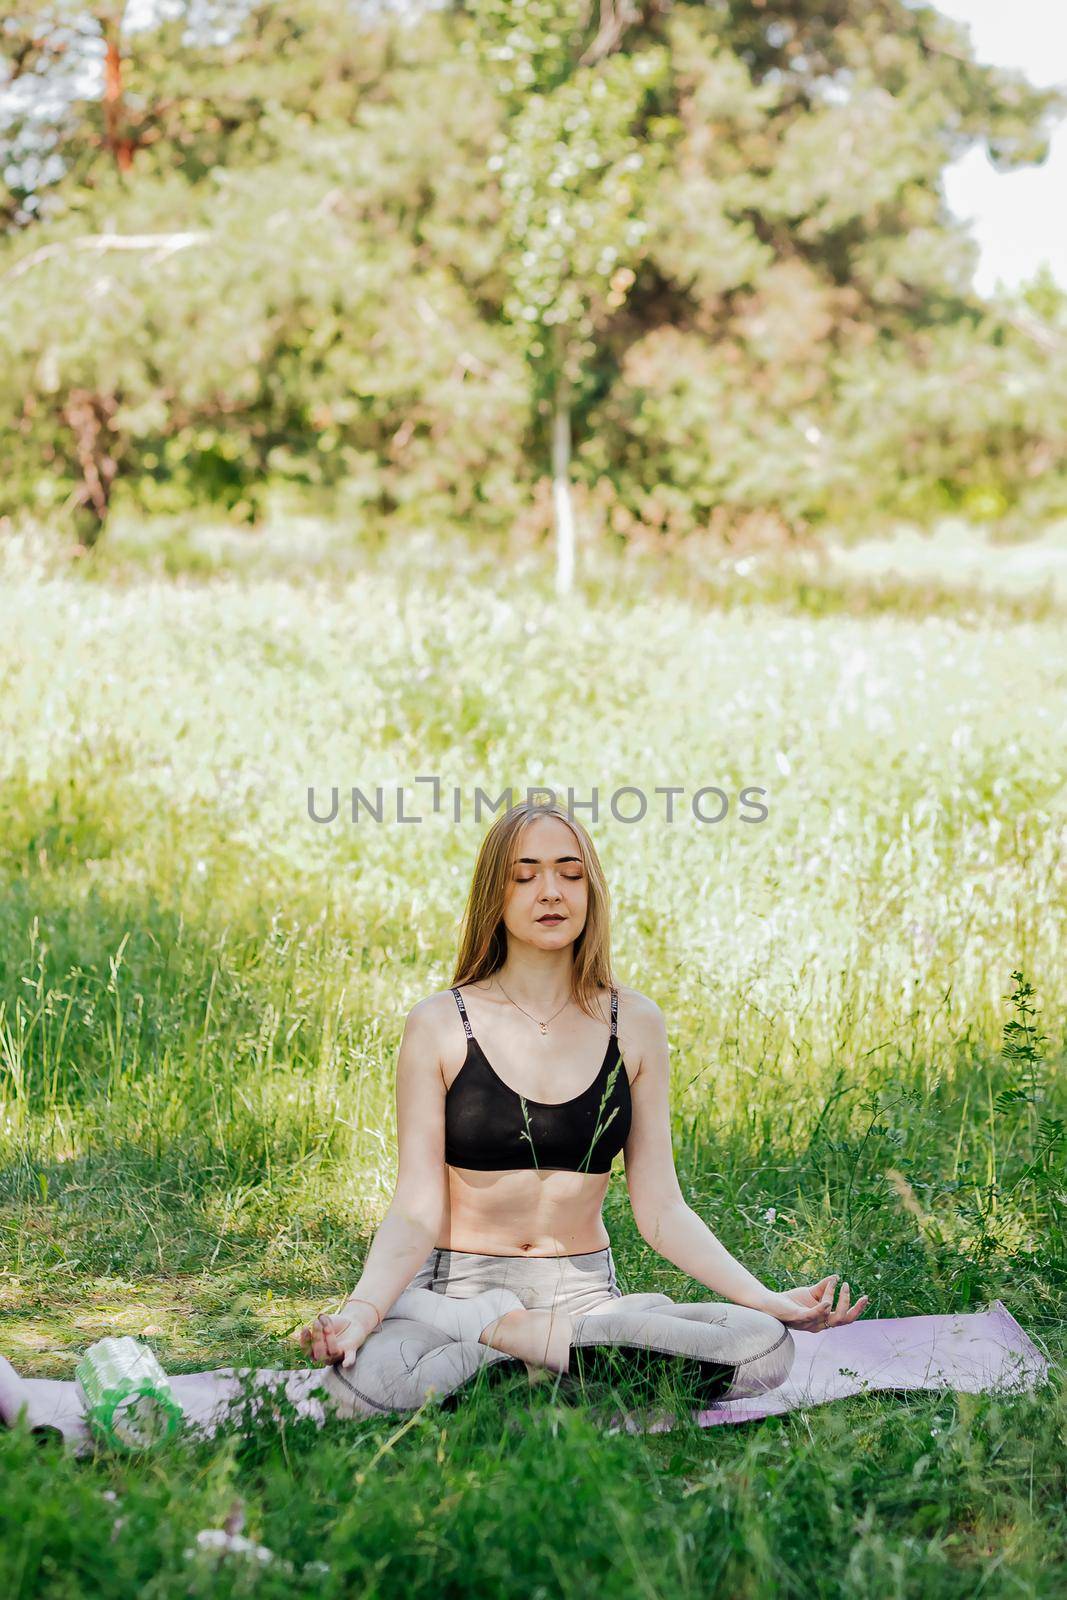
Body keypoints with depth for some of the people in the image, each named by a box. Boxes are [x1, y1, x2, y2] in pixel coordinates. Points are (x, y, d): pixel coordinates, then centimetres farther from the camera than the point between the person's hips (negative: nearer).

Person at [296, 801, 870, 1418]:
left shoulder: (634, 1024, 3)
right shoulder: (440, 1026, -4)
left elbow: (661, 1210, 3)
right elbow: (416, 1214, -8)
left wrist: (768, 1299, -9)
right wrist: (359, 1312, -26)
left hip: (584, 1290, 2)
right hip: (457, 1286, -2)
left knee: (765, 1349, -25)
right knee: (363, 1378, -37)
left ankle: (523, 1337, -12)